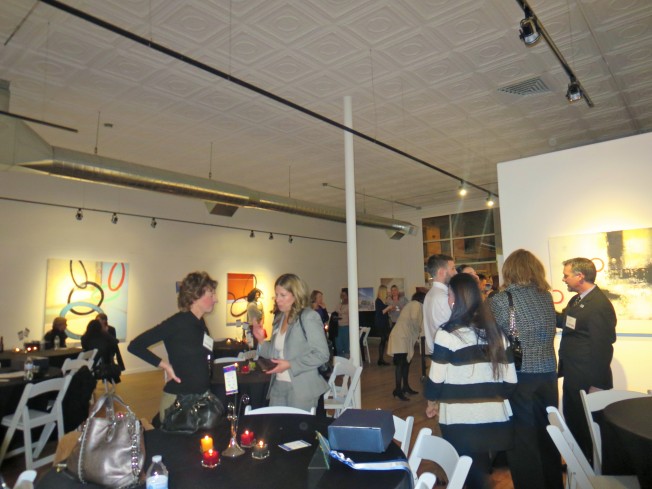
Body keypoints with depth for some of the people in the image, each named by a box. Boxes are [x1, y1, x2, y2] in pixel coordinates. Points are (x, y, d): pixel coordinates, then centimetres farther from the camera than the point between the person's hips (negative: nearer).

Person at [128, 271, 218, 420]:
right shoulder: (177, 323, -18)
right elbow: (135, 346, -16)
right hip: (178, 399, -7)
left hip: (200, 397, 8)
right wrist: (165, 365, -17)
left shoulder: (201, 323, 5)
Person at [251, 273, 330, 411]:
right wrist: (261, 340, -4)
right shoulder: (279, 319, 9)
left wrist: (289, 365, -19)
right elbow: (276, 353, 13)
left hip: (301, 388, -6)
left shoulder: (309, 317, -12)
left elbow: (322, 354, -16)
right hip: (278, 386, 6)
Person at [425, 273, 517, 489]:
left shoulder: (448, 333, -12)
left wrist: (431, 403, 8)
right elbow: (510, 378, 7)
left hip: (460, 418, -6)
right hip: (494, 415, 6)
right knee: (481, 467, 21)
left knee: (466, 471, 10)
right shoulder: (495, 331, 5)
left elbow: (437, 377, -8)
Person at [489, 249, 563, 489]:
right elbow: (548, 332, 9)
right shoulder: (546, 296, 3)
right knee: (547, 434, 20)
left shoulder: (500, 299, -12)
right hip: (548, 371, 6)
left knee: (522, 439, 7)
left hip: (520, 375, -5)